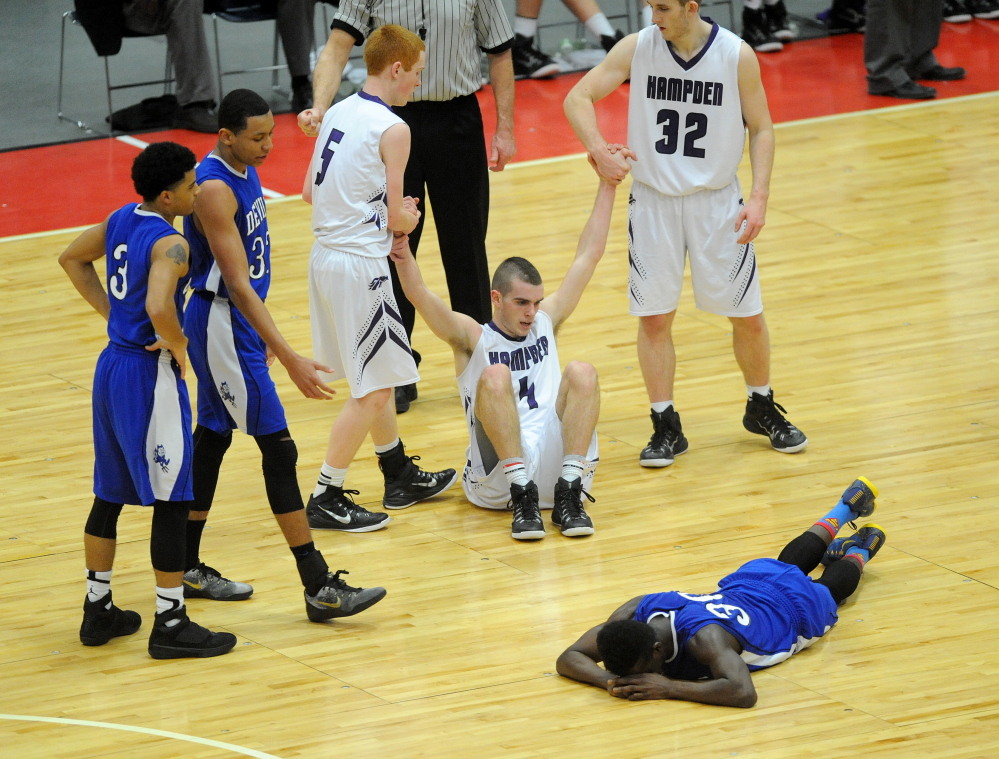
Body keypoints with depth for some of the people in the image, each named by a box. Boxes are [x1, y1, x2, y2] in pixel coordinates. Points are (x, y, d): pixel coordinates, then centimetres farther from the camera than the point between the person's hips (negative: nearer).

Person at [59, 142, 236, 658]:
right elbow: (159, 307, -38)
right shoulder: (170, 245, -21)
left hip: (113, 365, 9)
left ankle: (98, 610, 27)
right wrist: (177, 345, -19)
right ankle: (170, 624, 3)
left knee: (110, 495, 18)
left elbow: (73, 258, 22)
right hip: (150, 377, -9)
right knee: (171, 501, -1)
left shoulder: (121, 220, 5)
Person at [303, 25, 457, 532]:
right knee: (373, 390, -1)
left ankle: (400, 476, 35)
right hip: (360, 266, -9)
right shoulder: (392, 129, -14)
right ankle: (325, 499, 0)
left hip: (325, 257, 9)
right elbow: (397, 218, -12)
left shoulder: (337, 114, 9)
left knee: (376, 377, 22)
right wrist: (407, 215, 11)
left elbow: (311, 191, 11)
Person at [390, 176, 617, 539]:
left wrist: (607, 186, 20)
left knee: (582, 373, -18)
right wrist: (403, 256, -28)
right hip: (495, 479, -3)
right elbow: (419, 295, -9)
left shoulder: (545, 322, 21)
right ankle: (522, 496, -35)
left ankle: (568, 495, -28)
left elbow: (589, 254, 22)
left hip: (555, 464, 3)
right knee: (495, 376, -26)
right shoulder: (473, 337, 9)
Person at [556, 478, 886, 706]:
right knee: (791, 561, 39)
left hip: (799, 606, -5)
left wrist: (668, 687, -64)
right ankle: (849, 504, 64)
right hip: (742, 583, 5)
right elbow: (569, 658, -32)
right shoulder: (637, 611, -36)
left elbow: (743, 692, -66)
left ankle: (858, 551, 62)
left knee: (830, 587, 33)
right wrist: (609, 679, -52)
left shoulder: (704, 638, -52)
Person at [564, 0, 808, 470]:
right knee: (654, 317, 0)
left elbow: (761, 128, -1)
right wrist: (598, 150, -28)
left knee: (748, 316, 6)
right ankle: (666, 428, 12)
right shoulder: (636, 49, -8)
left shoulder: (737, 56, -9)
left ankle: (762, 409, 28)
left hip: (718, 201, 0)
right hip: (653, 201, 0)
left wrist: (759, 197, -12)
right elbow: (578, 98, -9)